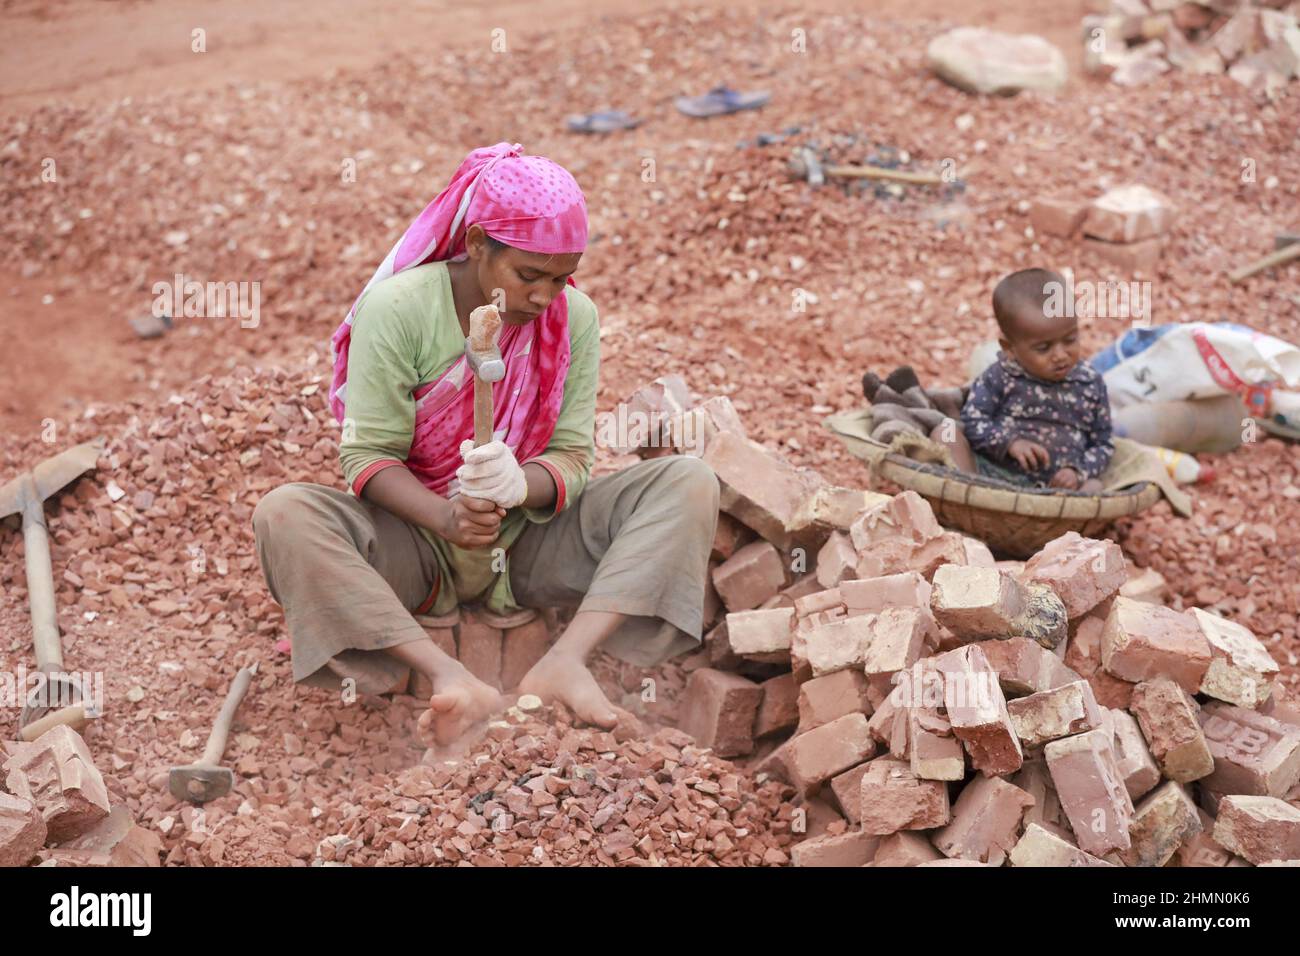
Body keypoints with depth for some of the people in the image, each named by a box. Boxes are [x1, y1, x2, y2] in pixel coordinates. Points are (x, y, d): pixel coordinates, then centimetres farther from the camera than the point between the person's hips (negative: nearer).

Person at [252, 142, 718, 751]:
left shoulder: (575, 318, -4)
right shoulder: (397, 306, -13)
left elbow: (573, 457, -6)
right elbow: (366, 454, -14)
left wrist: (520, 484, -31)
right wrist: (446, 518, -34)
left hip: (529, 541, 3)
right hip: (419, 542, -2)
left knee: (689, 482, -18)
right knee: (283, 515, -31)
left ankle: (567, 660, -34)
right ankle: (451, 679, -42)